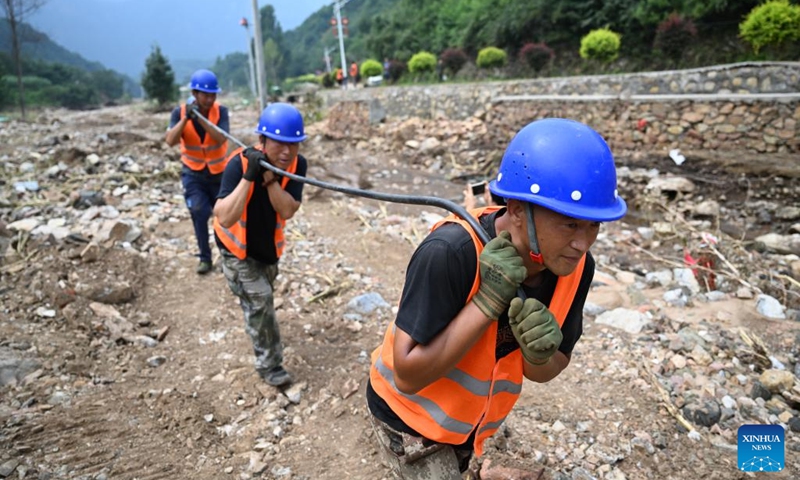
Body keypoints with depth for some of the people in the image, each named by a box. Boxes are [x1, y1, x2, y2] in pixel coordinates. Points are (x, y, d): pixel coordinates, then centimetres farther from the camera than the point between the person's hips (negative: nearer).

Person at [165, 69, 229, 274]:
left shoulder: (220, 111, -15)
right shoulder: (180, 112, -12)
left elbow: (221, 139, -30)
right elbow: (170, 141, -24)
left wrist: (200, 118, -40)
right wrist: (186, 118, -35)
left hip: (219, 172, 0)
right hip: (193, 173, 0)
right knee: (199, 213, -9)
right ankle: (205, 257, 6)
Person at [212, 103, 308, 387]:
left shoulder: (297, 164, -21)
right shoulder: (239, 163, -33)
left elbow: (287, 211, -29)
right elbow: (224, 218, -43)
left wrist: (269, 176, -40)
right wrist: (249, 177, -49)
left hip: (269, 242, 5)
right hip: (237, 246, -5)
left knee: (264, 297, 26)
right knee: (259, 301, -11)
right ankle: (269, 365, 8)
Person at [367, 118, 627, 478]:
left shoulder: (575, 267, -17)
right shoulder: (449, 253, -35)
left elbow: (546, 372, -6)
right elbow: (408, 374, -32)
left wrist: (539, 355, -29)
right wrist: (488, 301, -37)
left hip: (470, 421, 6)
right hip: (411, 417, -6)